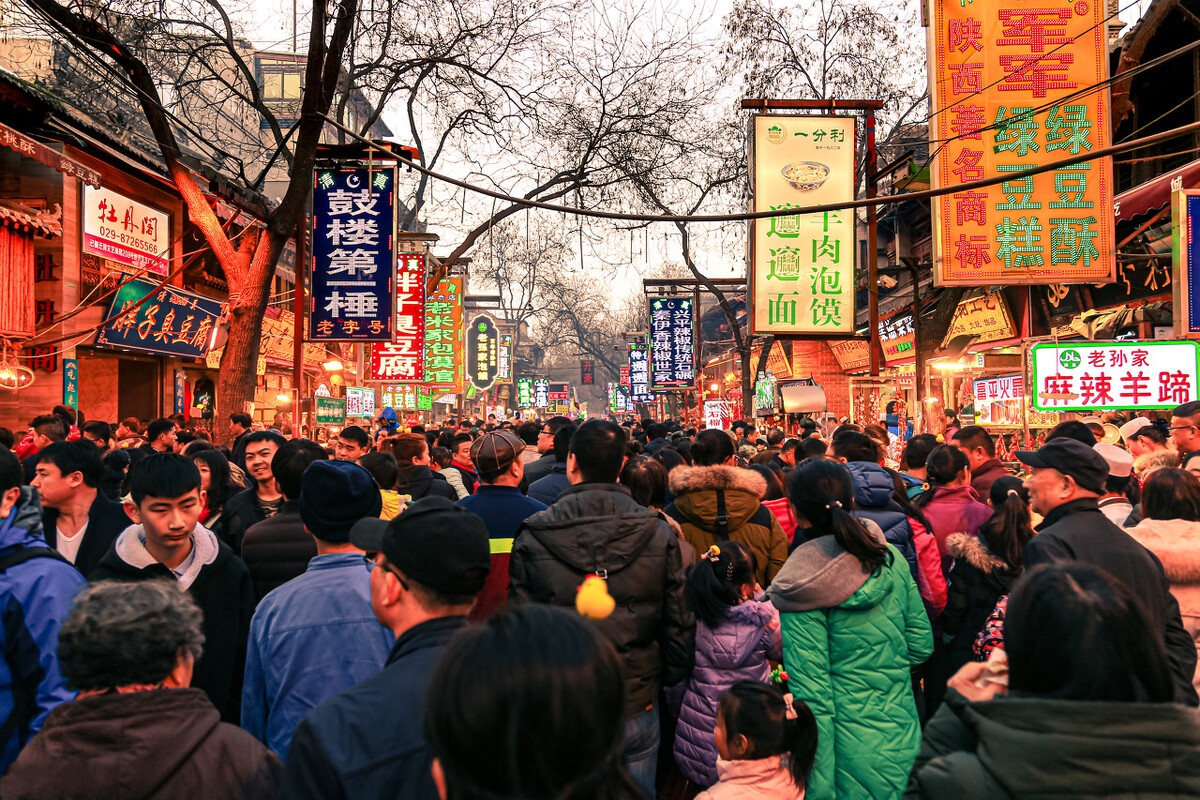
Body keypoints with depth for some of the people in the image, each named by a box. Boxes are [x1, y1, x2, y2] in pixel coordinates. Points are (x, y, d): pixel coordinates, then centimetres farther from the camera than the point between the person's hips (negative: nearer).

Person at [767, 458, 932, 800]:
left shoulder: (803, 591, -22)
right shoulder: (891, 557, -8)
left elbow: (812, 693, -20)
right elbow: (921, 645, 3)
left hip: (850, 744, -4)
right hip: (903, 737, 5)